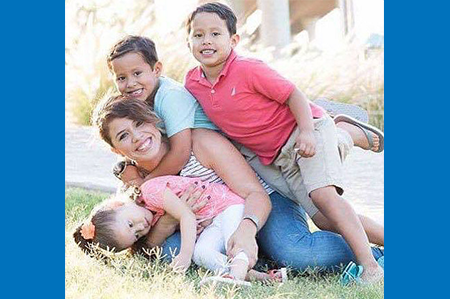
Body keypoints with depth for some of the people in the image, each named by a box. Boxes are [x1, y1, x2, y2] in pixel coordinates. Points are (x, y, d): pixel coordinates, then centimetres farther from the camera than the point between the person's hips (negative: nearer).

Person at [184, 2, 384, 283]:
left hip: (306, 132, -6)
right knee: (323, 218, -4)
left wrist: (306, 131, -30)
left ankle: (370, 266, -26)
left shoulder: (248, 69, -18)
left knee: (323, 194, -26)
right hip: (278, 157, 6)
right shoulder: (192, 83, -1)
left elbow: (293, 94, -15)